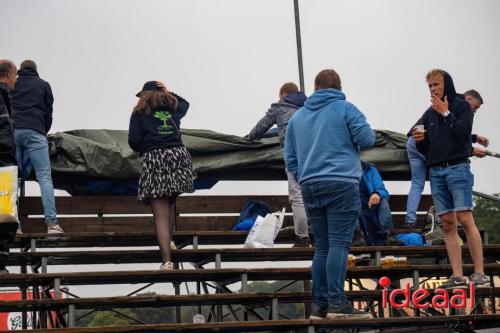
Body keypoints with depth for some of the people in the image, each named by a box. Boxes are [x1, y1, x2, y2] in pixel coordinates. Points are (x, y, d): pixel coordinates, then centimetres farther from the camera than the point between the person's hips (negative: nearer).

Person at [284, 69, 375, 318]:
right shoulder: (345, 108, 0)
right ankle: (336, 302, -16)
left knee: (321, 246, 9)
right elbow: (367, 139, -4)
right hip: (341, 184, -5)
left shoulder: (297, 116, 16)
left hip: (310, 187, 5)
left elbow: (290, 157, 17)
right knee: (339, 243, -9)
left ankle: (319, 304, 7)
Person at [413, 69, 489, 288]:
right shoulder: (429, 114, 18)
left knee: (465, 220, -13)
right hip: (435, 172, 6)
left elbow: (464, 132, -12)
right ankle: (457, 276, -1)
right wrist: (419, 141, -2)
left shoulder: (461, 106, 4)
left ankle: (479, 273, -12)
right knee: (447, 224, 0)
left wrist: (446, 114, -8)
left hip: (457, 168, -5)